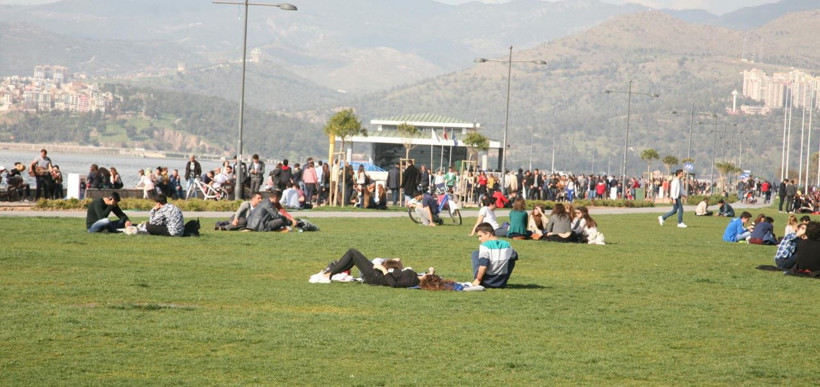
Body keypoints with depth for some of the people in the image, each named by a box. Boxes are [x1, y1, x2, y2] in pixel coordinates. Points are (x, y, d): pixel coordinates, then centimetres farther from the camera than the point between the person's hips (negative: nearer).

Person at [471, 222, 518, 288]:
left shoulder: (484, 246, -14)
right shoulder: (507, 245, 2)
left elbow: (483, 266, -22)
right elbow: (515, 257, 20)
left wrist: (478, 280, -12)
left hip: (486, 283, -4)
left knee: (475, 254, 16)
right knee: (512, 258, 28)